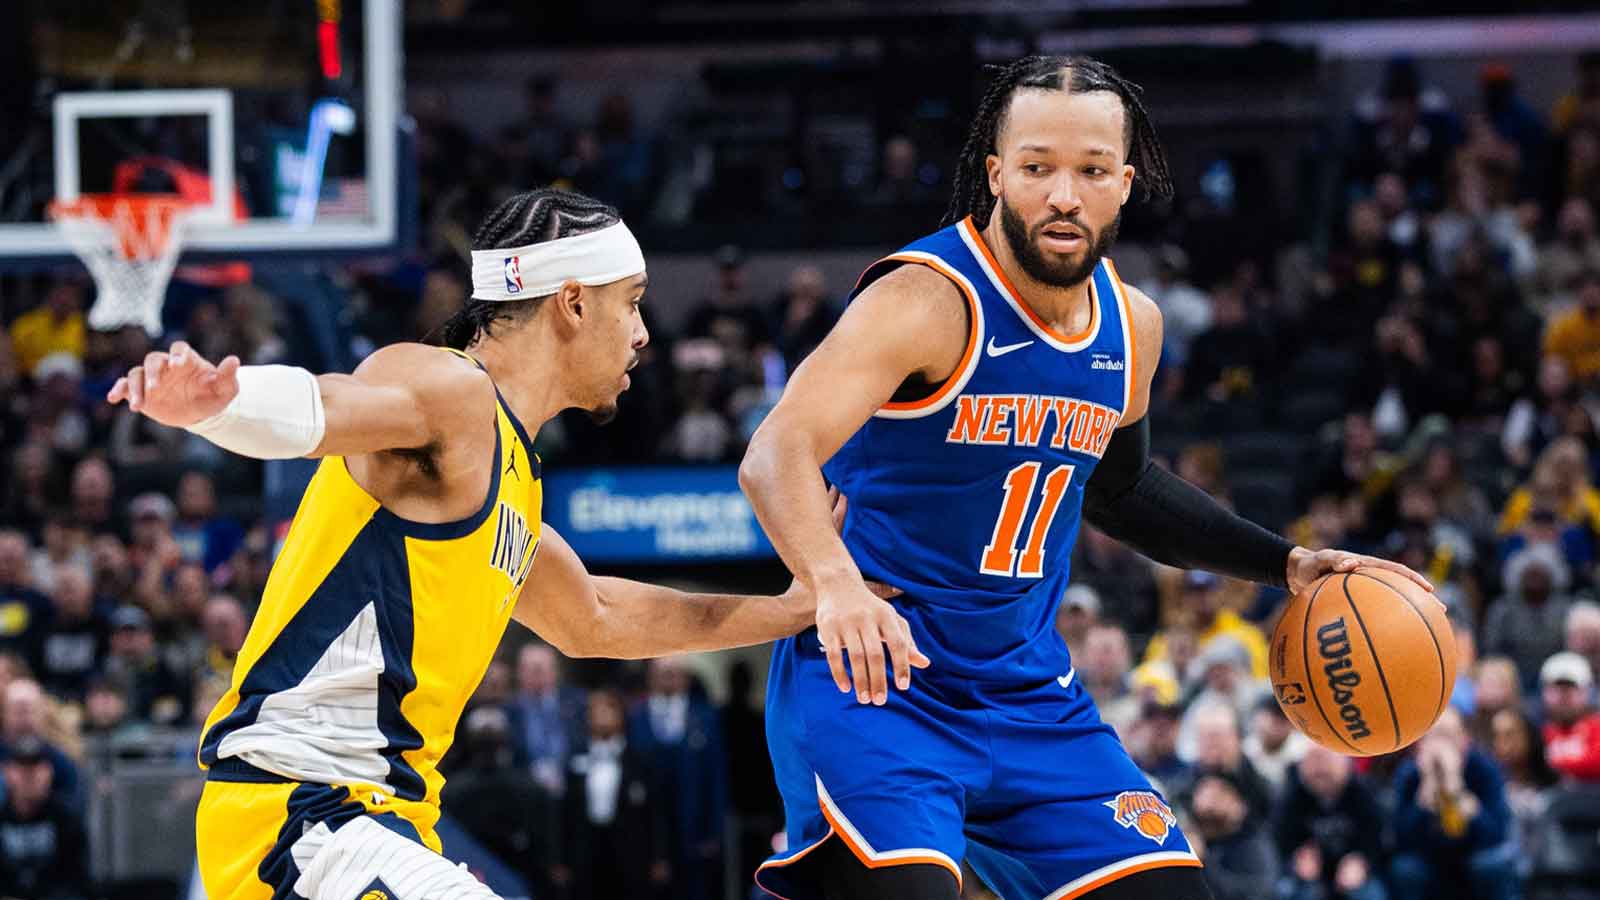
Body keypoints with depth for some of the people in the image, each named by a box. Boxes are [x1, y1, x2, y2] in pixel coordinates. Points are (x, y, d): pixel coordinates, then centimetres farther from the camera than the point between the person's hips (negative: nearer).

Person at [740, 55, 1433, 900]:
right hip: (869, 674, -7)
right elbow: (776, 456, -33)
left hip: (1026, 690, 7)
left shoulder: (1133, 327, 5)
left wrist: (1284, 564, 19)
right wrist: (836, 583, -52)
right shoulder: (927, 303, -19)